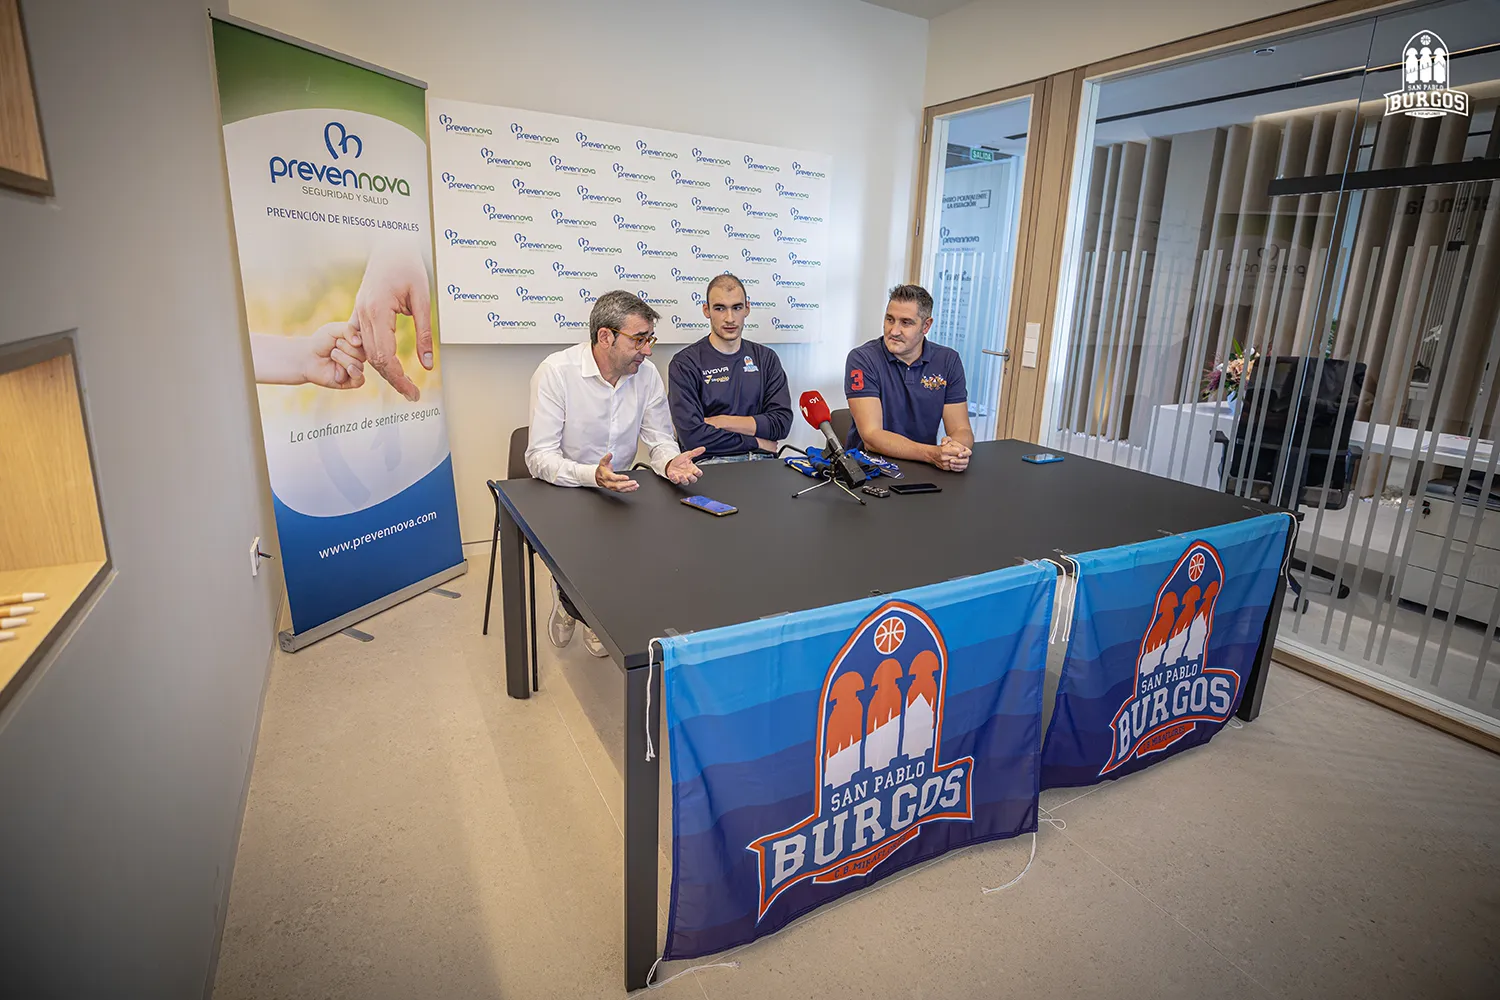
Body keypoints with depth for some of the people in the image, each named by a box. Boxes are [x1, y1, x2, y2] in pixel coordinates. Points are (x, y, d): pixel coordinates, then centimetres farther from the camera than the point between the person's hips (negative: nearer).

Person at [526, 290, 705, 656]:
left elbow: (659, 439, 3)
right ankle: (571, 602, 13)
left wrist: (670, 462, -23)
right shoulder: (556, 372, -17)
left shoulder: (647, 373, -3)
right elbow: (540, 458, -22)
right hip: (562, 493, -4)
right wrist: (591, 475, -40)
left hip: (619, 490, 5)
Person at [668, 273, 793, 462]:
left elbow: (782, 422, 3)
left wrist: (721, 422, -6)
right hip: (710, 461, -3)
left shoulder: (766, 358, 14)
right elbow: (692, 435, -11)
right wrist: (756, 442, -4)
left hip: (761, 462, 3)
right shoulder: (684, 363, 0)